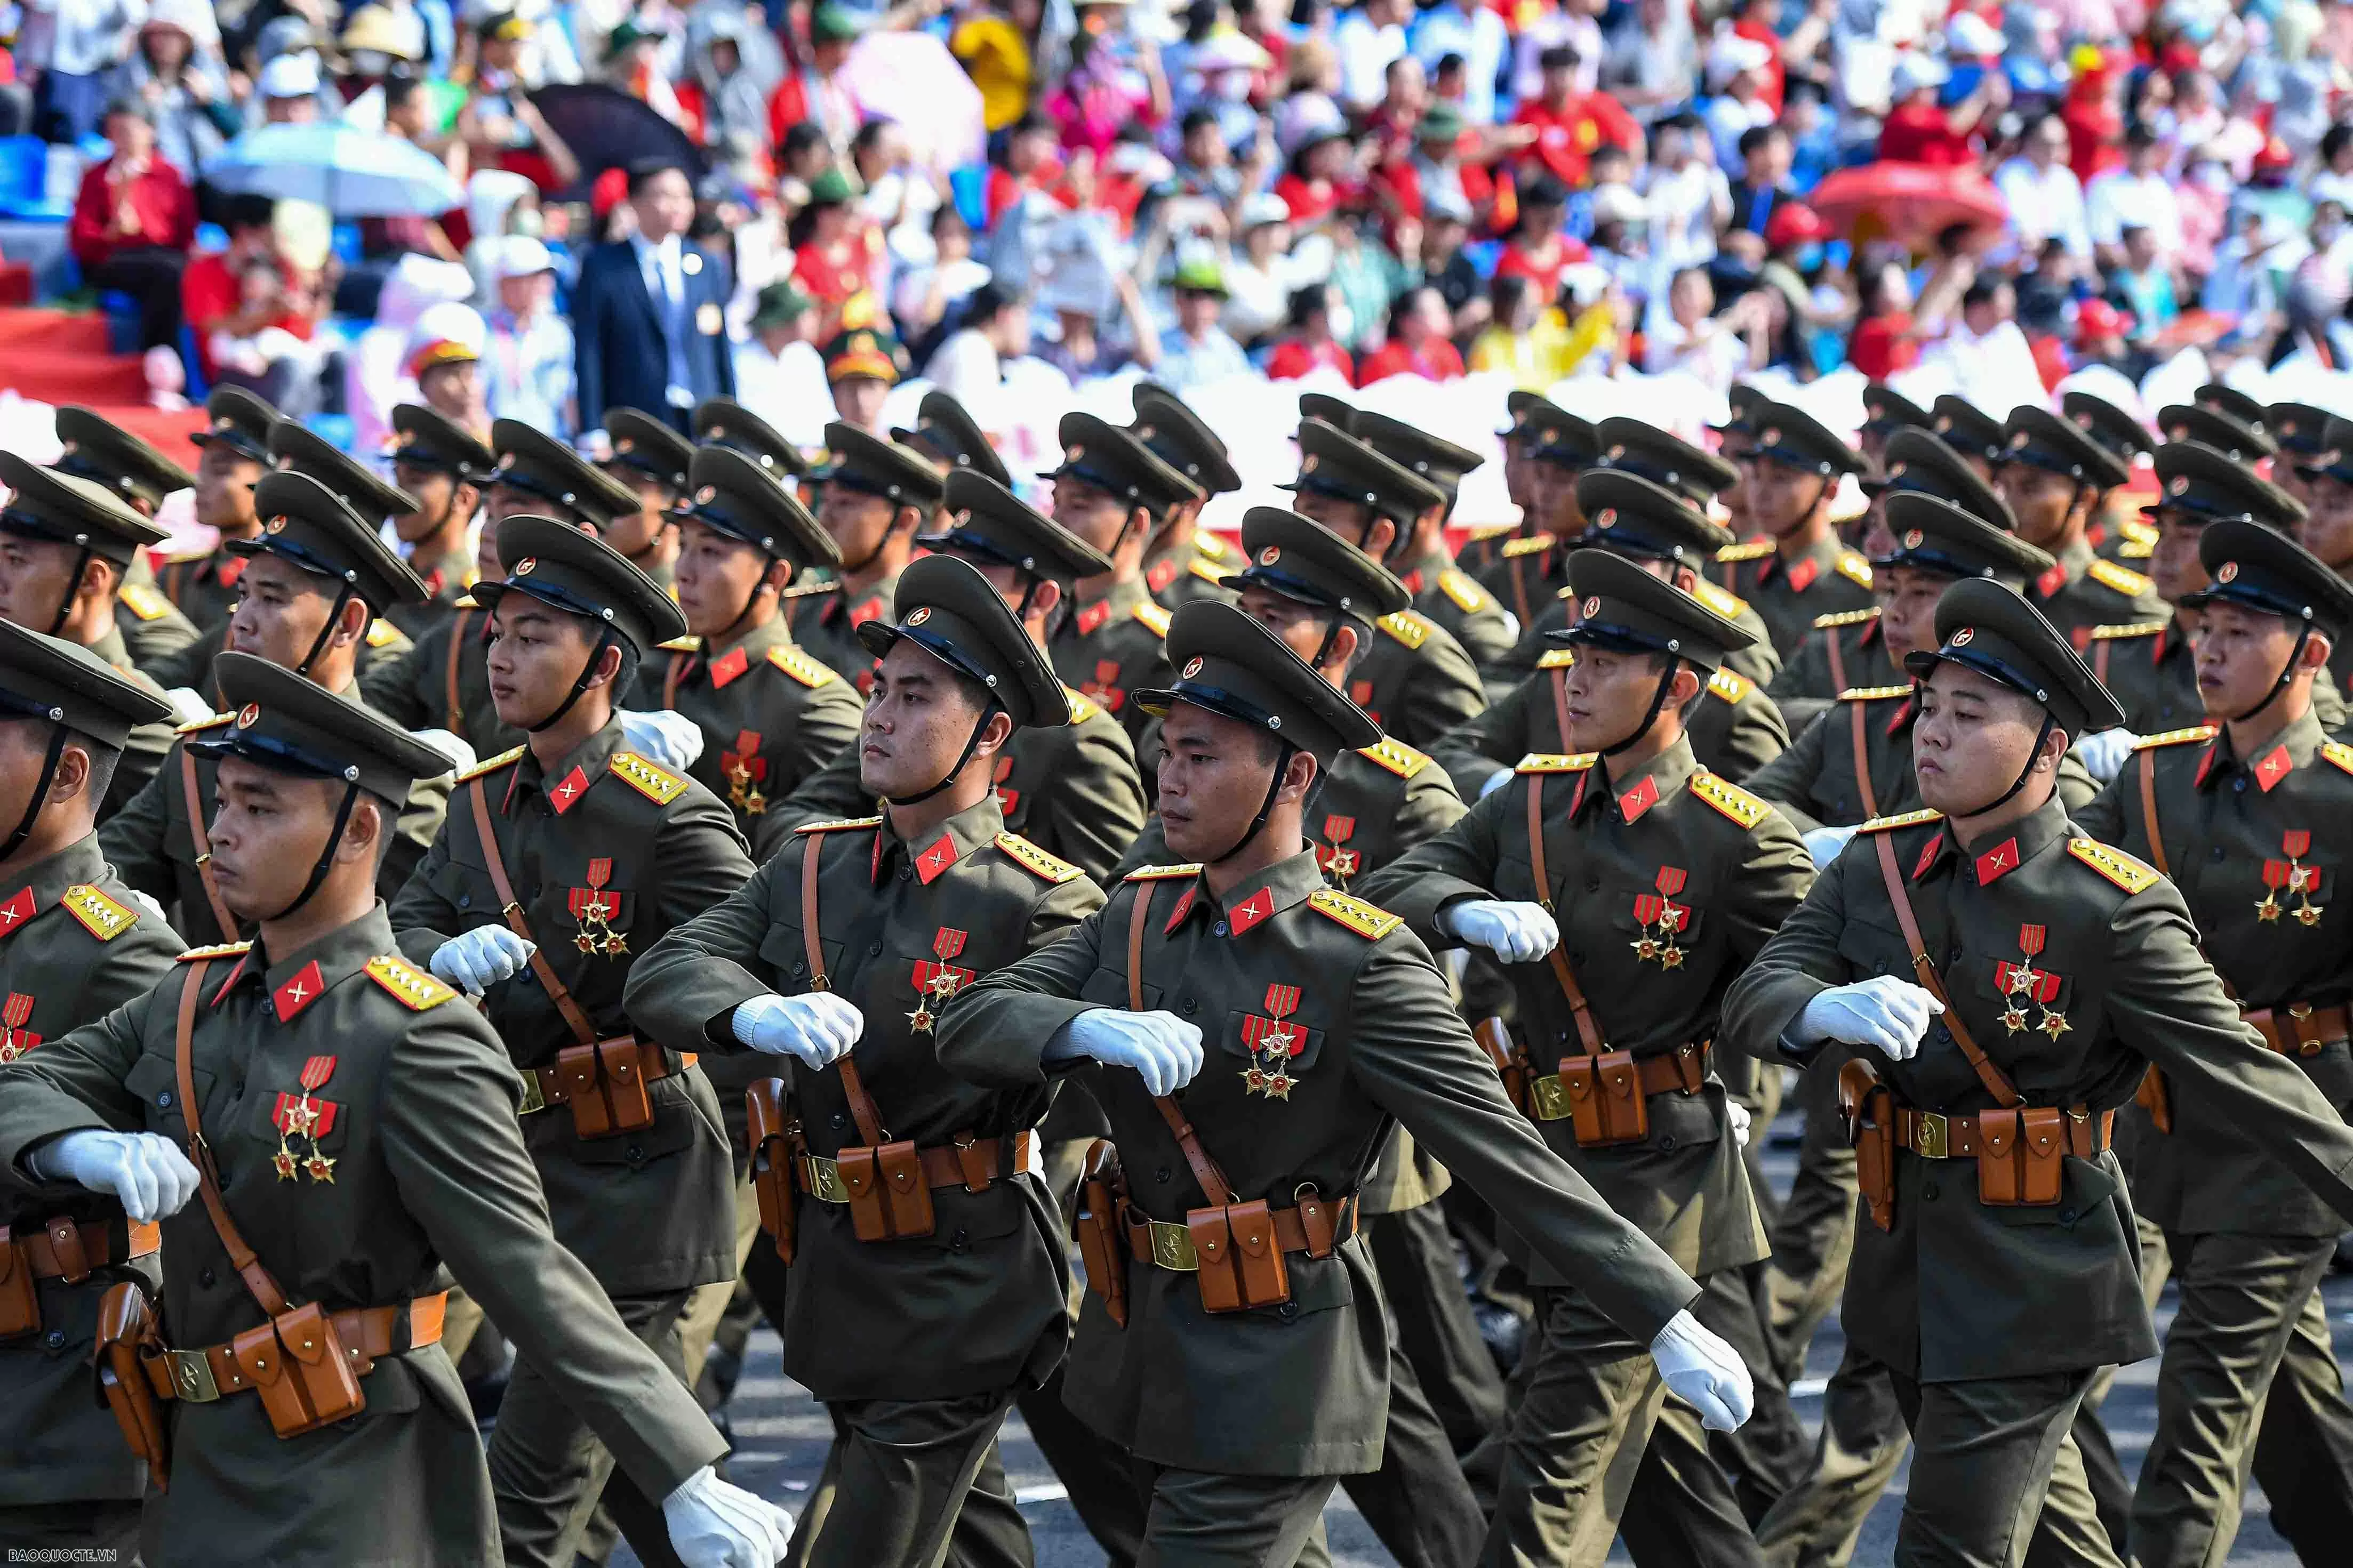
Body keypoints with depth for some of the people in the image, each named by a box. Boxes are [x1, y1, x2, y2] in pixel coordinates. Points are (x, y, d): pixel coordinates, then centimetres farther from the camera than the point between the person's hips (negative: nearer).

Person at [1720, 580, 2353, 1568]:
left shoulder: (2114, 910, -14)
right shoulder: (1875, 868, 3)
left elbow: (2239, 1071, -12)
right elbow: (1749, 1003, -8)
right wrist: (1826, 1010, -31)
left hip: (2034, 1289, -6)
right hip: (1905, 1262, 6)